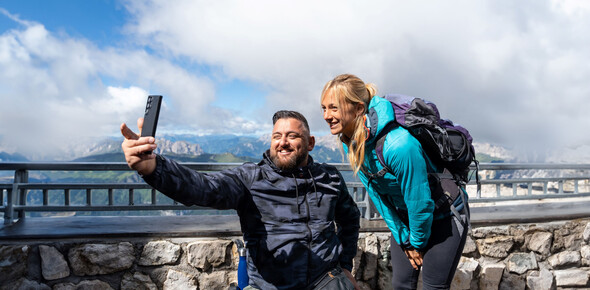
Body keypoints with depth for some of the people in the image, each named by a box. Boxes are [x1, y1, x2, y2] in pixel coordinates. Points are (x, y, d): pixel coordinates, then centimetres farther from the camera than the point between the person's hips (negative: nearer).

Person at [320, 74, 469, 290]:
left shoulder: (398, 145, -37)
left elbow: (421, 203, -25)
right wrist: (404, 239, 1)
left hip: (443, 216, -6)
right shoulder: (349, 142, -12)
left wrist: (418, 243, -8)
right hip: (405, 215, 6)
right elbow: (377, 195, -3)